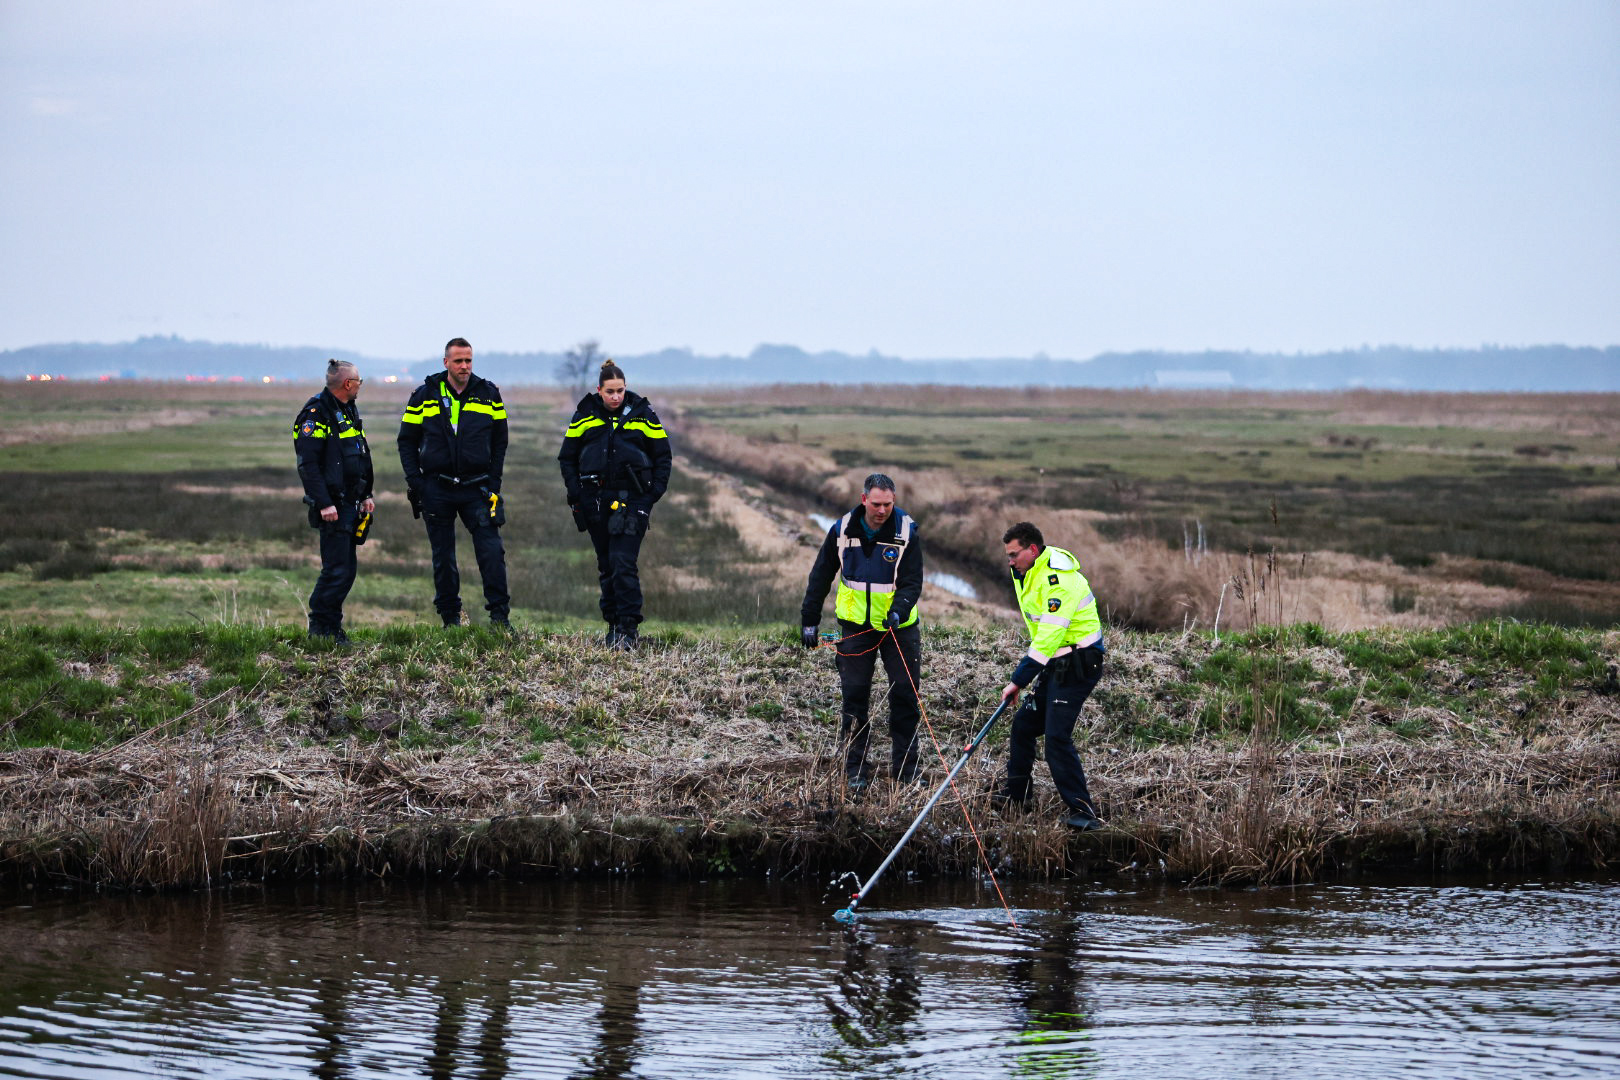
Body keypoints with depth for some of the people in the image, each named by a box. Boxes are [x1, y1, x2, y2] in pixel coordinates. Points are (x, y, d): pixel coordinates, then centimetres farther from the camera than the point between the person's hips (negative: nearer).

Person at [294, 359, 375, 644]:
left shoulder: (349, 411, 17)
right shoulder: (317, 414, -13)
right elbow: (308, 464, -18)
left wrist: (366, 495, 18)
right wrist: (324, 503, -23)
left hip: (351, 503, 9)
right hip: (332, 506, -9)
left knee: (347, 567, 10)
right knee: (337, 568, -10)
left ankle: (331, 626, 16)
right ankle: (320, 627, -3)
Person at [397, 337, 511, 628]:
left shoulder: (488, 394, 5)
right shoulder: (425, 396, 2)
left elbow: (500, 440, 12)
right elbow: (407, 440, 8)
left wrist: (494, 480, 3)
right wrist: (414, 481, -2)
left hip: (477, 486, 0)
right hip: (436, 489, 0)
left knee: (491, 551, -11)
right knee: (443, 557, 5)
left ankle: (500, 615, -6)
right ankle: (450, 619, 14)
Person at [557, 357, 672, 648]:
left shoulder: (642, 414, 1)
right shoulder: (584, 416, 5)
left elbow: (662, 455, 9)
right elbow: (567, 457, 12)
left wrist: (655, 491, -3)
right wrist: (575, 491, -1)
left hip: (632, 499, -3)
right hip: (596, 501, 3)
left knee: (623, 563, -13)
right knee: (606, 566, 8)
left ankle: (628, 627, -13)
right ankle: (613, 624, 16)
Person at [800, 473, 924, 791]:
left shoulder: (906, 530, -10)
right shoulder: (842, 529, -4)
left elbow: (912, 581, -12)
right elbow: (821, 575, 7)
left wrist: (899, 609, -31)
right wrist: (809, 619, 6)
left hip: (898, 625, -1)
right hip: (856, 626, 1)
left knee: (905, 695, -1)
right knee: (854, 695, 0)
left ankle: (905, 770, 9)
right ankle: (856, 770, 7)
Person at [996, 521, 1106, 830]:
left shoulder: (1059, 579, -23)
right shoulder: (1028, 574, 10)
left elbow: (1049, 637, -27)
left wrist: (1018, 680, -25)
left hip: (1078, 665, -10)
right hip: (1056, 664, 10)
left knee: (1057, 736, -17)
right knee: (1024, 724, 13)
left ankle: (1082, 810, -15)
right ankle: (1015, 795, 29)